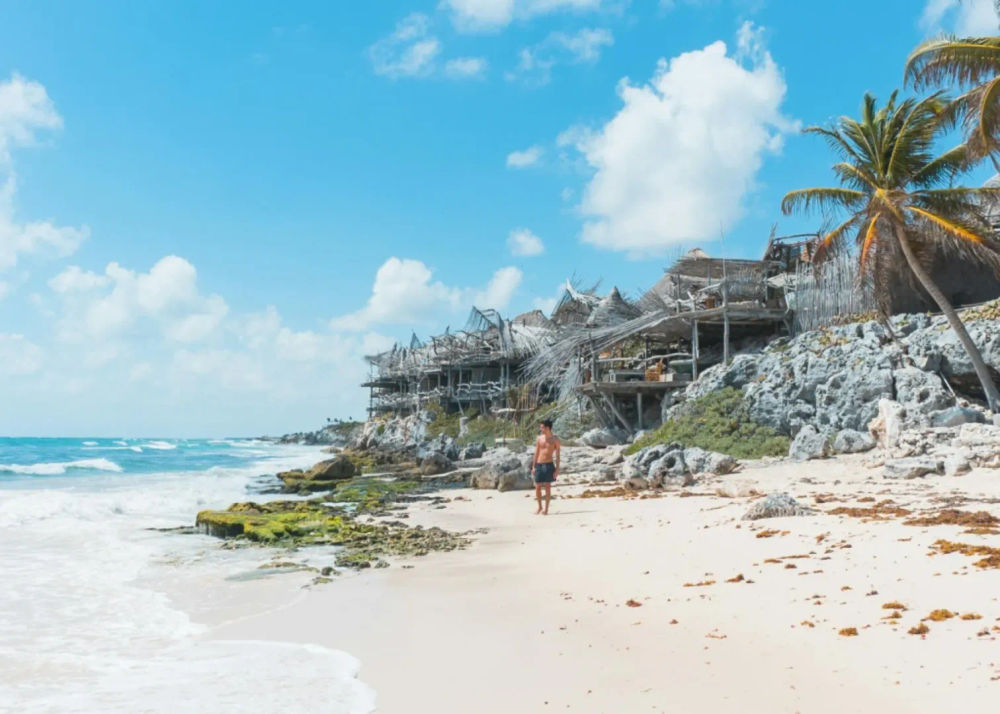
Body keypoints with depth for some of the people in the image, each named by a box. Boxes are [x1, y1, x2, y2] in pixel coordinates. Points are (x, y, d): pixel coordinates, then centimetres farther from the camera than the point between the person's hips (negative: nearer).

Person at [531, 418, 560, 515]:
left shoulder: (555, 439, -2)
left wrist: (557, 469, -6)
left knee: (547, 487, 0)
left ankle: (546, 509, 8)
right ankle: (539, 507, 21)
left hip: (549, 465, -3)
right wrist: (533, 467, 5)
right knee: (537, 487, 3)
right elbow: (536, 453, 9)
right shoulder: (540, 438, 6)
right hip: (539, 465, 3)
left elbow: (557, 455, -1)